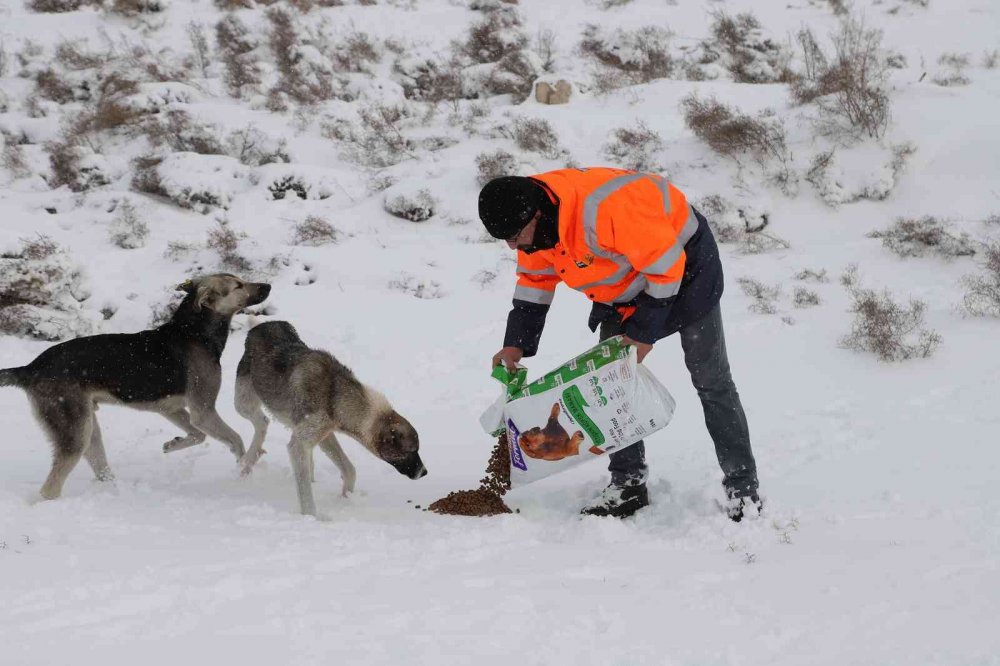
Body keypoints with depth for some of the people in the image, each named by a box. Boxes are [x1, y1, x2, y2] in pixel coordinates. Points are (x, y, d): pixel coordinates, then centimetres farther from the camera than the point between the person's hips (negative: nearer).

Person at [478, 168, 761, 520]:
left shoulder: (601, 210, -42)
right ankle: (628, 483, 11)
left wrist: (644, 331, -24)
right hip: (624, 286, 8)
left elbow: (666, 264, -33)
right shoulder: (532, 226, -15)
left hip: (684, 269, -8)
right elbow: (533, 283, 2)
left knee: (710, 380, -2)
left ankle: (743, 488, 5)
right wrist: (516, 344, -9)